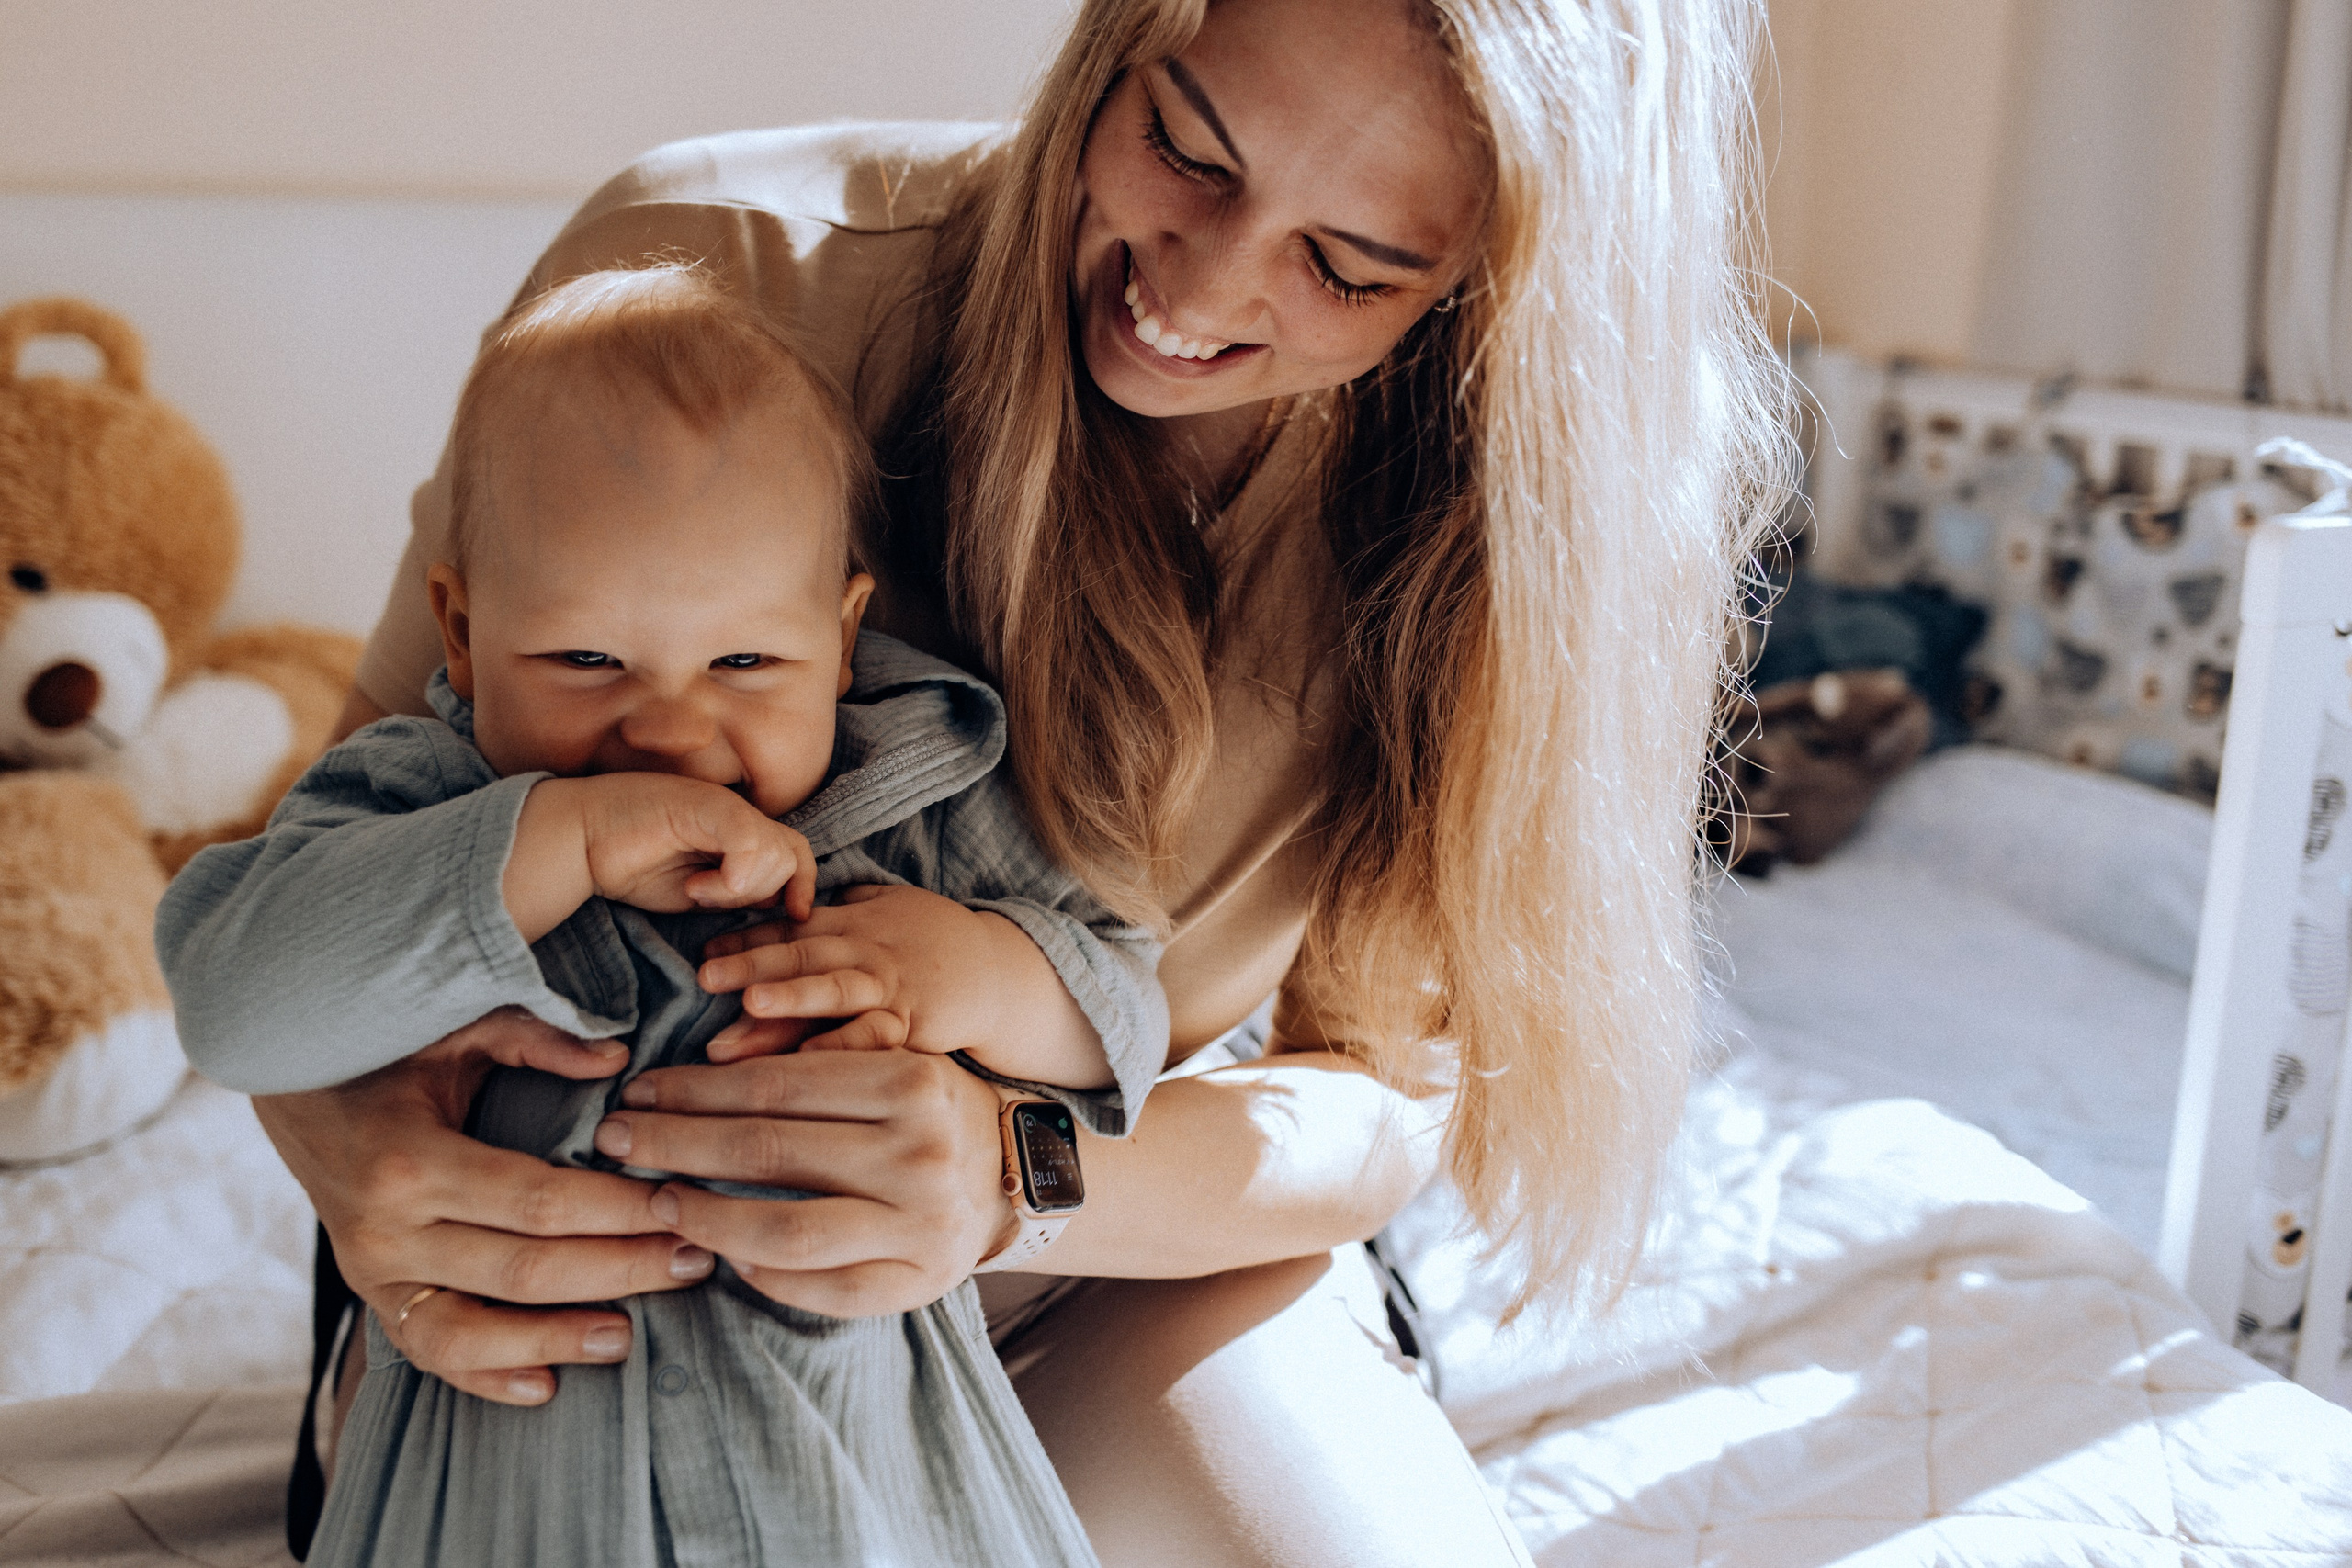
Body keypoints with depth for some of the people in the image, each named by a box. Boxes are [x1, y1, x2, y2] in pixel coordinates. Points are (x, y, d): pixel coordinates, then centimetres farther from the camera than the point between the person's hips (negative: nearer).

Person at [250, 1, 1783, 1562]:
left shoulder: (1484, 512, -14)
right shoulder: (707, 266, -21)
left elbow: (1390, 1091, -12)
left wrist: (1016, 1182, -33)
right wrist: (334, 1114, -34)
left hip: (1123, 1257, 2)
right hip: (601, 1258, 0)